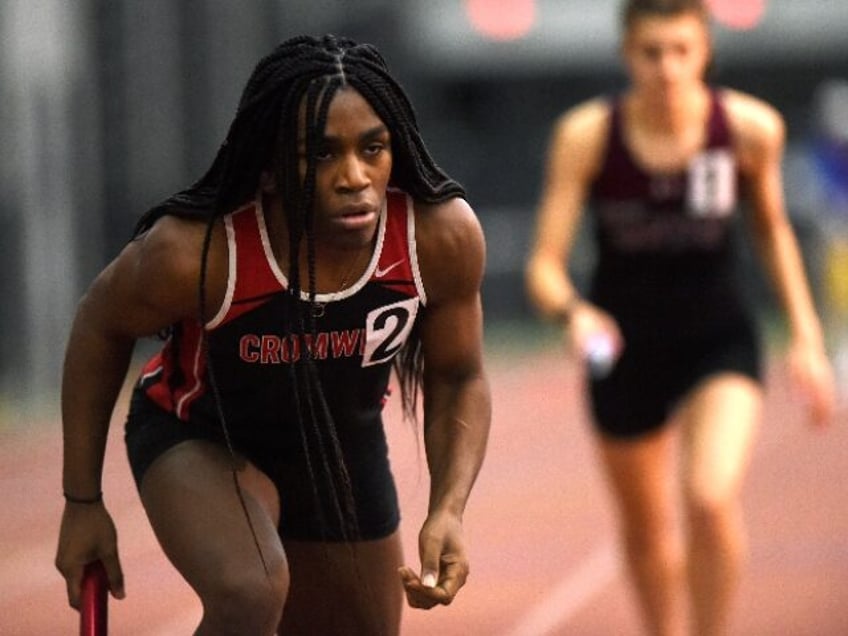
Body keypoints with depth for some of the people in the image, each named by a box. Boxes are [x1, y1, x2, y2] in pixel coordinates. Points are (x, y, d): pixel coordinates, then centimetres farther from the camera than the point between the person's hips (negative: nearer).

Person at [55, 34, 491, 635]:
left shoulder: (444, 235, -27)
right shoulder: (191, 253, -34)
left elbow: (458, 380, -9)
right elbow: (100, 328, -12)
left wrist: (448, 510, -25)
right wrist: (83, 503, -7)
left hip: (342, 448, 4)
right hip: (197, 439, -4)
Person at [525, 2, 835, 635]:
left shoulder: (752, 127, -14)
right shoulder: (586, 133, -18)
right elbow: (545, 264, -17)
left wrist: (807, 337, 4)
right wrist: (573, 311, -39)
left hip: (721, 339, -1)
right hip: (624, 345, 1)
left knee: (712, 499, -25)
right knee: (647, 528, 16)